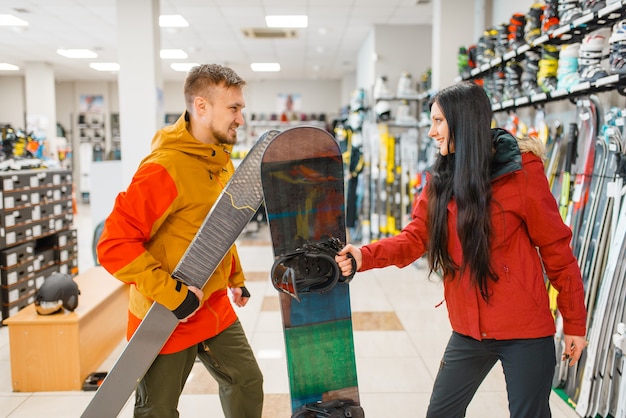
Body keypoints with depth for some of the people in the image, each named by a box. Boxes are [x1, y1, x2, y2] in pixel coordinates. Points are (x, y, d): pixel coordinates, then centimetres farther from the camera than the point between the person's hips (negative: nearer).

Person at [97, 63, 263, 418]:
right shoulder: (165, 168, -23)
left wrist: (235, 277, 17)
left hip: (217, 309, 8)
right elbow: (115, 245, -26)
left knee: (248, 382, 17)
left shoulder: (222, 160, 3)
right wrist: (171, 294, -27)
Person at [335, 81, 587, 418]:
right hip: (468, 330, 5)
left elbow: (556, 248, -7)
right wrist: (365, 256, -19)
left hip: (525, 330, -4)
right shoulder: (439, 180, 3)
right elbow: (414, 238, -2)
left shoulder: (522, 172, -11)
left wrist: (575, 323, -3)